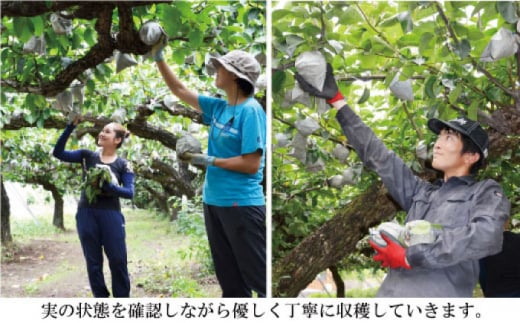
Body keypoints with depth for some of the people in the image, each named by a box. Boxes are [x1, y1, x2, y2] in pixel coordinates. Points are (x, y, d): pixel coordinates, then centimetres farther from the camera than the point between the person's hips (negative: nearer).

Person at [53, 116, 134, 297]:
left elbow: (129, 193, -6)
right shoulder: (87, 156, 6)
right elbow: (58, 153, -1)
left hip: (111, 215, -1)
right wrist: (71, 126, -9)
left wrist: (108, 185, -22)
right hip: (86, 214, 2)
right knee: (93, 262, 6)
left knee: (118, 261, 0)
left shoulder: (123, 165, 2)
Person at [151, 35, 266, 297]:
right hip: (214, 203, 8)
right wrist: (158, 58, 15)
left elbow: (251, 164, -19)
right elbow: (180, 91, 19)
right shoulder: (219, 107, 8)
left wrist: (209, 161, -13)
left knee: (259, 278, -2)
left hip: (241, 204, -8)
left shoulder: (250, 110, -14)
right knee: (230, 281, 16)